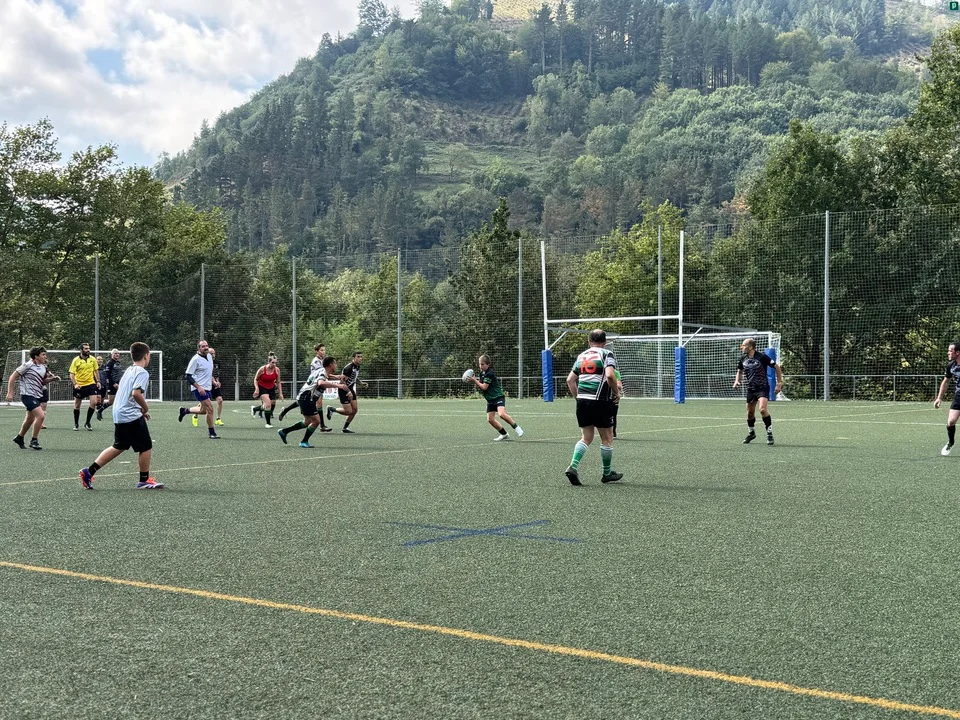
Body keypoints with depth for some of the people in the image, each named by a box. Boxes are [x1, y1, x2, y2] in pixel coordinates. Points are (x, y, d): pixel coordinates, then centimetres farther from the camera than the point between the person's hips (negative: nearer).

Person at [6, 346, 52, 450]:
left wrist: (51, 378, 0)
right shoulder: (28, 365, -12)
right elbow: (13, 376, -7)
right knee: (40, 415, -19)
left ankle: (19, 438, 40)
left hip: (37, 396, 8)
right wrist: (10, 393, -11)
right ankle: (34, 441, -6)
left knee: (30, 419, 18)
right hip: (28, 395, -8)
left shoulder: (44, 367, 9)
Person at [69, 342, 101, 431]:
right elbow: (72, 374, -9)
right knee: (77, 405, 7)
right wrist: (75, 384, -21)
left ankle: (87, 423, 3)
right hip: (79, 385, -2)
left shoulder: (93, 359, 1)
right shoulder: (76, 360, -8)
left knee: (94, 402, -12)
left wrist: (98, 381, 7)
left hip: (91, 384, 2)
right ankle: (76, 424, 23)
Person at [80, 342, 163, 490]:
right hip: (132, 416, -9)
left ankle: (89, 471, 14)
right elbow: (136, 393, -28)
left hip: (119, 415, 9)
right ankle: (144, 481, 11)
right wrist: (145, 408, -11)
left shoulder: (128, 370, 15)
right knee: (146, 447, 3)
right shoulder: (142, 373, -14)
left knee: (119, 447, 18)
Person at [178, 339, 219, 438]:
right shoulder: (195, 359, -14)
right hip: (199, 389, -8)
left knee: (203, 410, 15)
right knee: (210, 409, -12)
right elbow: (188, 376, -15)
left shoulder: (209, 356, 10)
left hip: (207, 388, 8)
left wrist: (213, 380, 12)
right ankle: (212, 433, -2)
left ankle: (184, 411, 37)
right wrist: (198, 387, -22)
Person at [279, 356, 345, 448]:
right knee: (316, 420, -8)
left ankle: (284, 431, 26)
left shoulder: (322, 371, 12)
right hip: (307, 398, -10)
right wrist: (337, 385, -47)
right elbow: (321, 383, -40)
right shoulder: (323, 372, -18)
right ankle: (304, 442, 2)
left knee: (307, 421, 20)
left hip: (305, 398, 10)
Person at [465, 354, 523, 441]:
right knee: (490, 419, 0)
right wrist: (474, 381, 1)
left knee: (501, 414, -29)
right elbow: (480, 386, 20)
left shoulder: (489, 374, -17)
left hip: (498, 397, -9)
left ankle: (516, 427, -12)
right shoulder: (482, 373, 11)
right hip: (490, 399, 9)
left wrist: (474, 381, -13)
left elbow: (484, 387, -19)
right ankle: (504, 434, 14)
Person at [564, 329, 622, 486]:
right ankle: (607, 473, 19)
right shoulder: (607, 354, -2)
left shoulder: (582, 355, 15)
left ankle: (573, 466, -6)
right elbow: (610, 375, -19)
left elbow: (570, 380, 14)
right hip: (601, 401, -5)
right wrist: (616, 393, -5)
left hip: (582, 400, 5)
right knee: (607, 438, 9)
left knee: (586, 437, 13)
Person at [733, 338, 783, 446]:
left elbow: (777, 367, -7)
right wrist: (737, 380, 2)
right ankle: (751, 433, 35)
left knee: (762, 409, -25)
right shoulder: (743, 358, 2)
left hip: (763, 387, -6)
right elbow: (739, 370, 21)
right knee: (750, 412, 13)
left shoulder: (762, 357, -15)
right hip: (750, 389, 6)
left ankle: (770, 433, -12)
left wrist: (779, 383, -8)